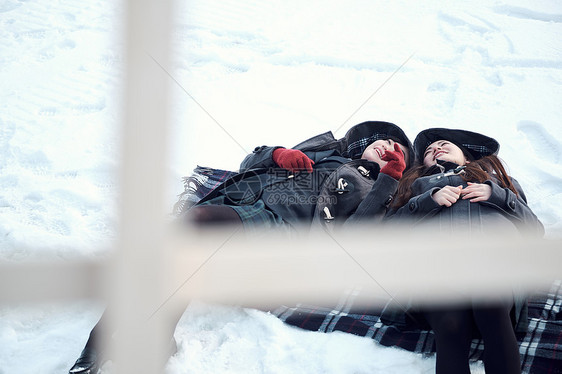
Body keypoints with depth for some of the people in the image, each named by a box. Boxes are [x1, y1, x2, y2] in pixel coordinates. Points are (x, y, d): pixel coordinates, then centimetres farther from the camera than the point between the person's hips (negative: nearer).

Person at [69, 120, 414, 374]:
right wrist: (278, 154, 12)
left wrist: (389, 179, -1)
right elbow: (250, 163, 34)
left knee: (194, 220, -37)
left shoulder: (369, 189, 24)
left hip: (276, 224, -5)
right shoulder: (324, 147, 37)